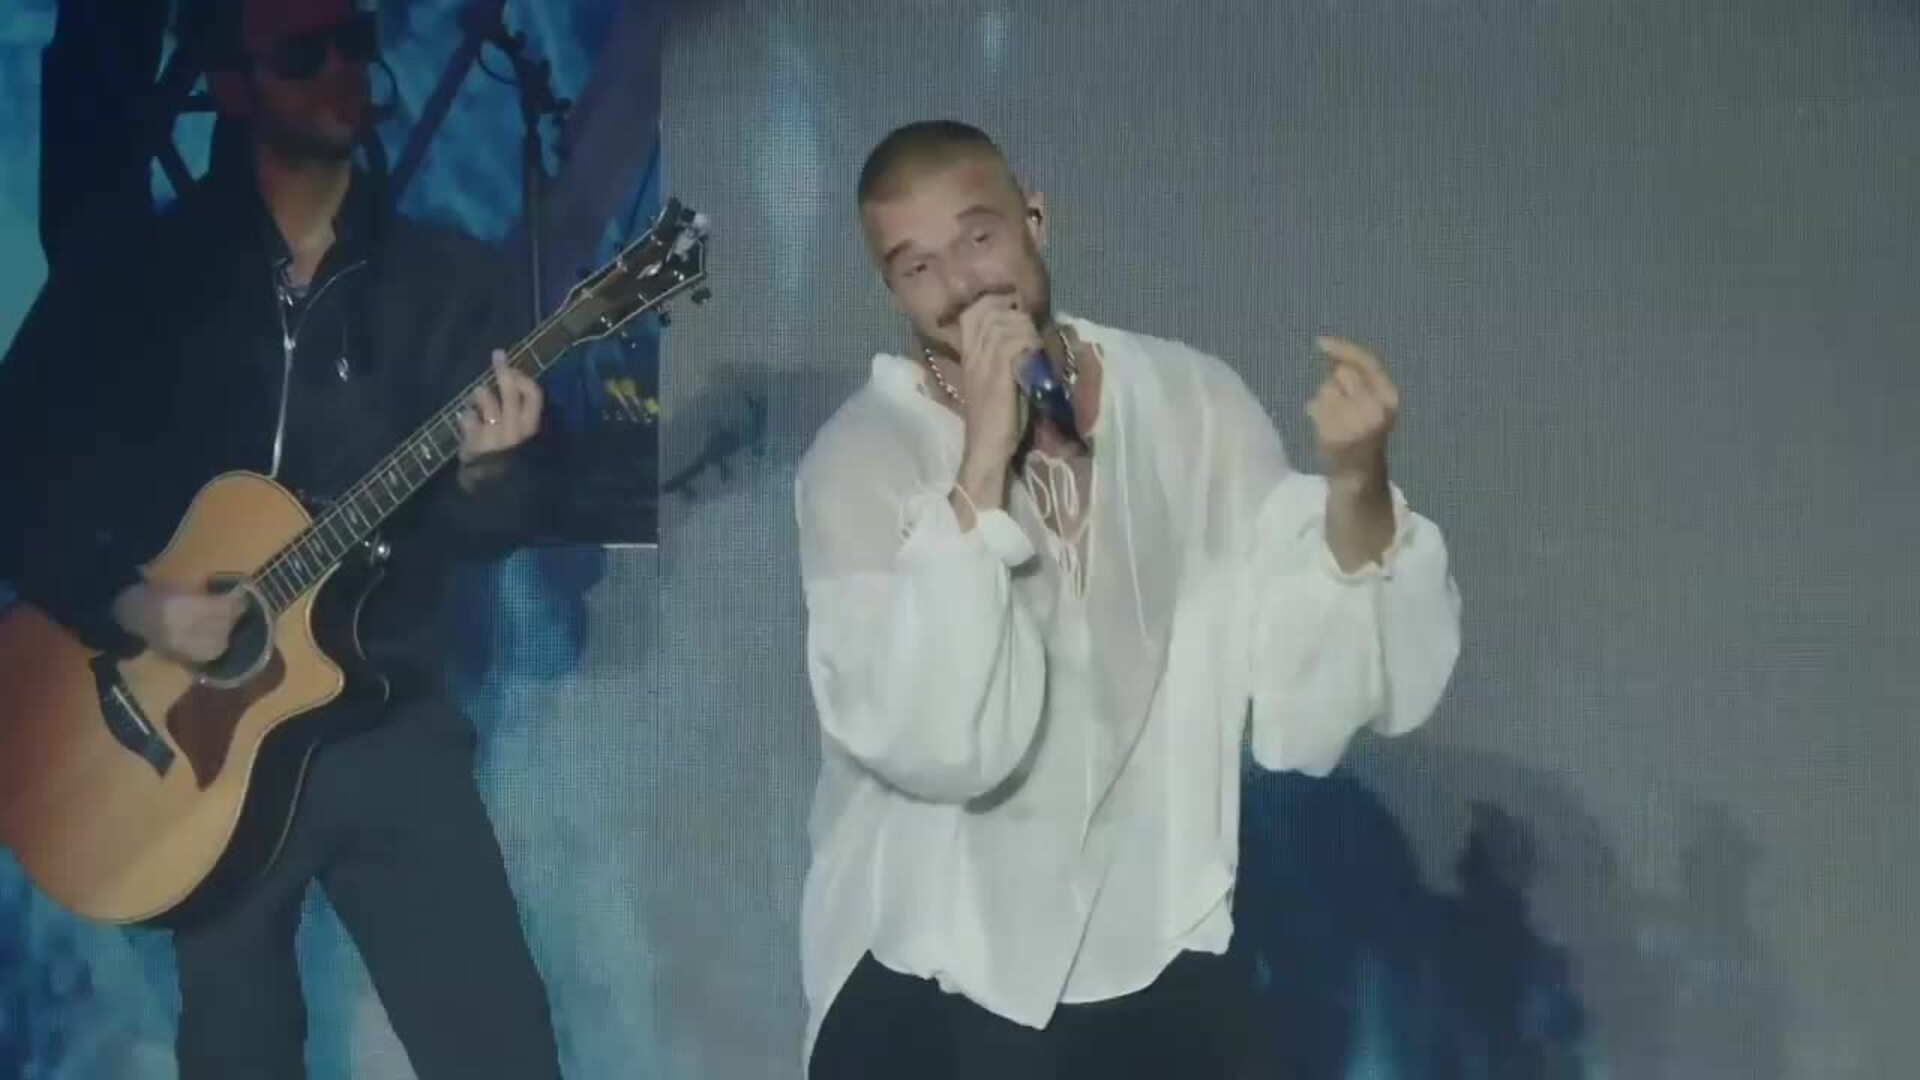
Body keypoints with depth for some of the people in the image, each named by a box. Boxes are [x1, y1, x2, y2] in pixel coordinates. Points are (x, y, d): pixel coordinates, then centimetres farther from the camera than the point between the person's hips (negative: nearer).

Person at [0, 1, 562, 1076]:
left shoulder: (450, 276, 3)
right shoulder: (132, 278, 0)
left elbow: (499, 526, 1)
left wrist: (485, 474, -20)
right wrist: (126, 603, -12)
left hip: (392, 726, 0)